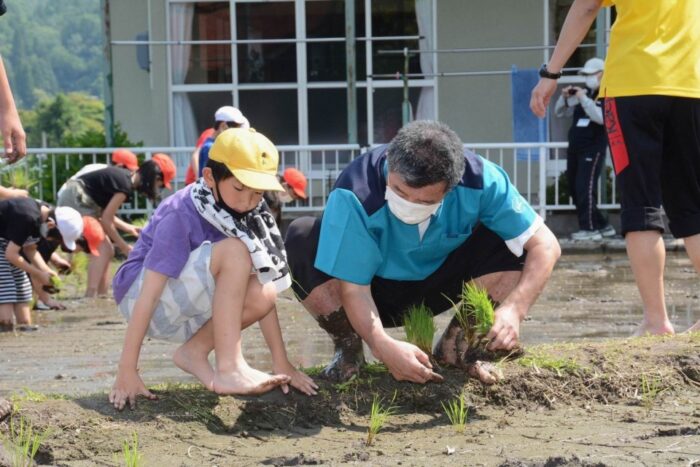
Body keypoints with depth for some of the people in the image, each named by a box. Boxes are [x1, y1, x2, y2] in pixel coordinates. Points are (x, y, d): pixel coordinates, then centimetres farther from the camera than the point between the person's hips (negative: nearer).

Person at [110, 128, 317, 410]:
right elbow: (149, 294, -28)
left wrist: (281, 364, -11)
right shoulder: (181, 215, -25)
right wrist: (127, 371, -32)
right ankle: (229, 368, -32)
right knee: (234, 251, -29)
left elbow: (263, 295, -6)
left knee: (261, 294, -22)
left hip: (187, 310, 6)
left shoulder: (249, 215, -6)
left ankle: (194, 352, -6)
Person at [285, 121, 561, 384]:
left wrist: (514, 309, -40)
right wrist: (382, 345, -48)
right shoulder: (355, 196, -34)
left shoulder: (479, 181, -27)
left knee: (513, 241, -24)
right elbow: (353, 287, -29)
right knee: (302, 240, -32)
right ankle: (348, 347, -7)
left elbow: (545, 245, -23)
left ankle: (456, 341, -3)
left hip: (438, 286, 2)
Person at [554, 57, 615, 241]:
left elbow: (601, 117, -22)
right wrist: (565, 97, 2)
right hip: (574, 148, 8)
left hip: (593, 149, -8)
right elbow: (560, 113, 21)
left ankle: (590, 229, -13)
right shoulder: (583, 93, 16)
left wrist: (583, 99, -20)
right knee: (575, 189, 9)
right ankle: (602, 226, 16)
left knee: (585, 188, -15)